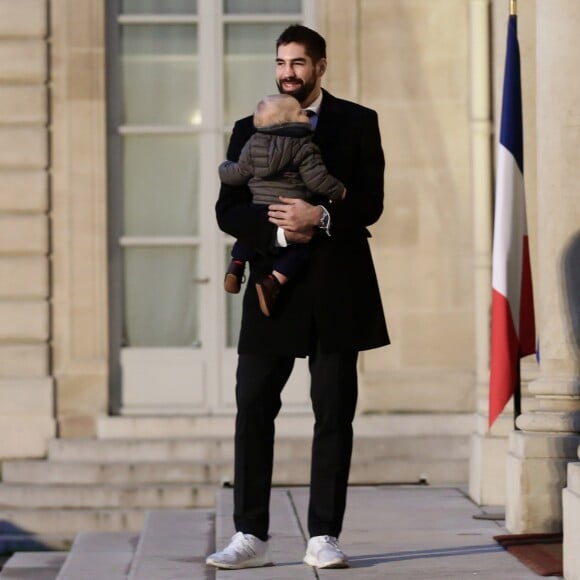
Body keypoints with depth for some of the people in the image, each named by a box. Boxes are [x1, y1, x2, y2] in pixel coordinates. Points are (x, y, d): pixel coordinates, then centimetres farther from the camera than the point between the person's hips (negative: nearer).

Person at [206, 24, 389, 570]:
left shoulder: (356, 123, 6)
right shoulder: (250, 130, 10)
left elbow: (370, 202, -2)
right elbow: (228, 211, 3)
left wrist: (321, 218, -20)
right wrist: (279, 230, -14)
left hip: (337, 291, -1)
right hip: (272, 287, 1)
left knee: (334, 415, 1)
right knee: (253, 411, -3)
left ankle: (323, 537, 7)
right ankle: (251, 536, 3)